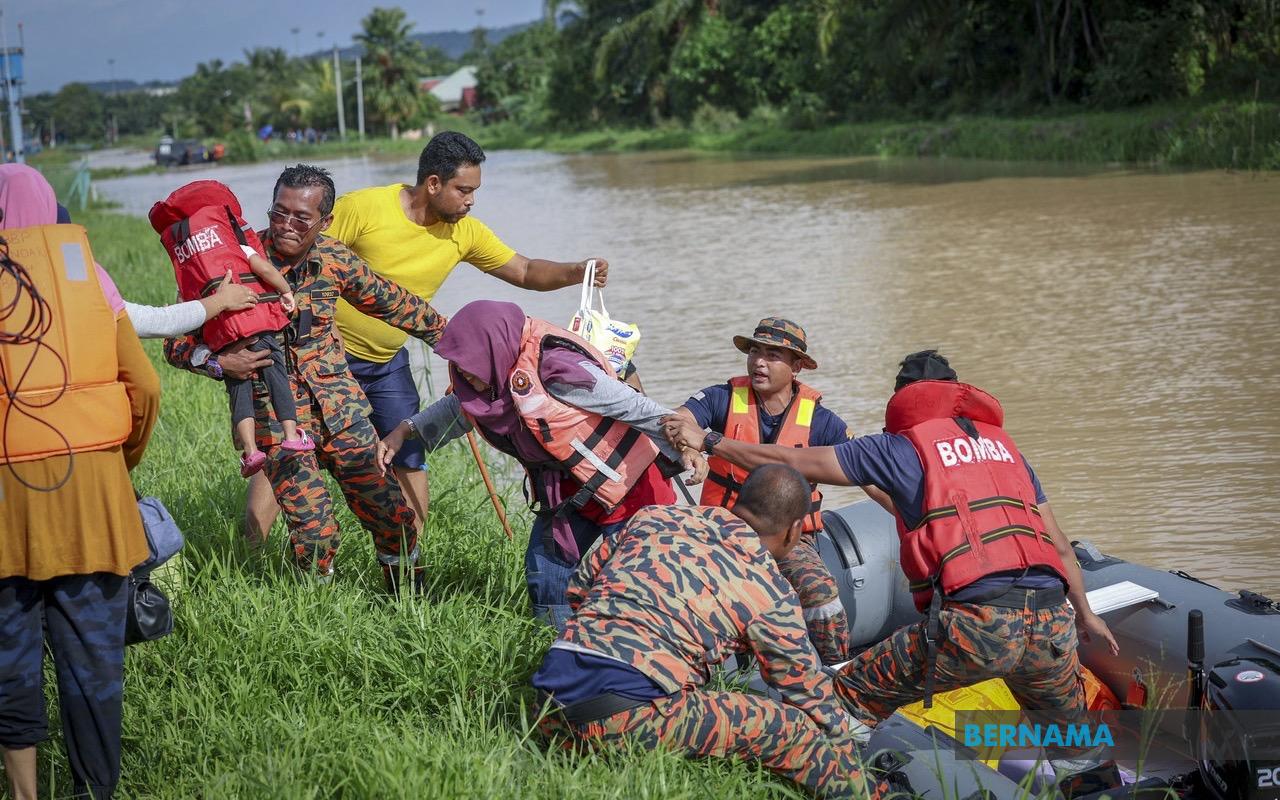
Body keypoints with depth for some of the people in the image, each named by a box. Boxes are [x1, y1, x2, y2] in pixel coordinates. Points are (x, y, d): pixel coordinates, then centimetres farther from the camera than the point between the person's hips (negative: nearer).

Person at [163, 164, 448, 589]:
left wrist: (446, 333, 27)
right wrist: (218, 361, -25)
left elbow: (389, 301, 19)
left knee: (391, 512, 1)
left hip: (339, 403, 3)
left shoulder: (334, 258, 1)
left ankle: (408, 585, 28)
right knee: (313, 528, -11)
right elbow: (176, 341, -6)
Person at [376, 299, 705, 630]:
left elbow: (632, 405, -25)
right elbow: (459, 408, 20)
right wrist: (405, 430, 13)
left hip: (627, 487, -8)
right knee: (545, 580, 8)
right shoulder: (501, 374, -3)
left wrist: (680, 446, -28)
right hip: (567, 492, 8)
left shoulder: (554, 368, -29)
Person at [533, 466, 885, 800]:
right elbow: (810, 692, 16)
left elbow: (578, 587, 29)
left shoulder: (655, 516, 20)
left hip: (552, 697, 6)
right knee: (793, 728, 1)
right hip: (626, 710, -6)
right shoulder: (772, 594, 7)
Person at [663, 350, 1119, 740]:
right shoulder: (1005, 446, 26)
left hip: (976, 624, -5)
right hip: (1054, 622, 5)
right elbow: (1059, 547, 26)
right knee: (1069, 729, 31)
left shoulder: (902, 448, 12)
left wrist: (707, 443, 23)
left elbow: (793, 462, 13)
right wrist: (1085, 614, 39)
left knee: (853, 698, 7)